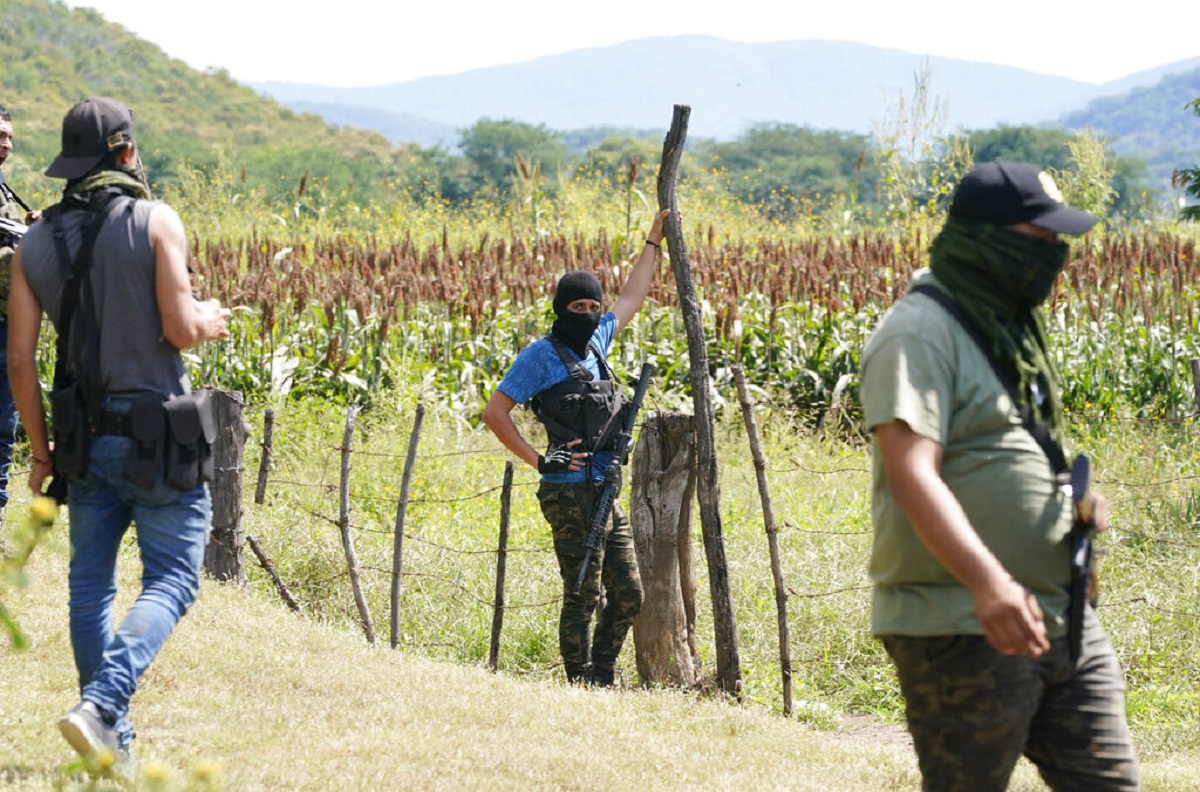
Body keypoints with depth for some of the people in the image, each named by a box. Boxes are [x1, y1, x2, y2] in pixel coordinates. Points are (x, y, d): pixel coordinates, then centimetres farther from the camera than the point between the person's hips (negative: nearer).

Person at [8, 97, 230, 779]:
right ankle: (100, 707, -20)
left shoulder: (36, 242, 5)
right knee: (170, 581, 0)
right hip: (160, 437, -4)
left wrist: (41, 449, 14)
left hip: (85, 436, 5)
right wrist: (209, 318, 9)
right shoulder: (155, 221, -9)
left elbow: (21, 360, 4)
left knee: (91, 586, 13)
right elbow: (180, 331, -14)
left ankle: (114, 742, 14)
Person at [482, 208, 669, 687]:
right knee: (583, 597, -9)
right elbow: (495, 413, -6)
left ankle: (601, 680, 18)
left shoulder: (596, 343, 17)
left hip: (605, 494, 8)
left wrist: (654, 240, 35)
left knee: (628, 595, 8)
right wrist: (538, 460, -10)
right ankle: (580, 688, -4)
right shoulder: (542, 356, -4)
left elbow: (632, 297, 32)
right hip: (571, 494, -8)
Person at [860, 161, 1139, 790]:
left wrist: (1074, 496, 7)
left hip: (1058, 616, 9)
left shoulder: (1010, 326, 17)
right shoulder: (920, 332, -13)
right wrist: (988, 584, -38)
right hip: (962, 629, -9)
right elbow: (910, 474, -25)